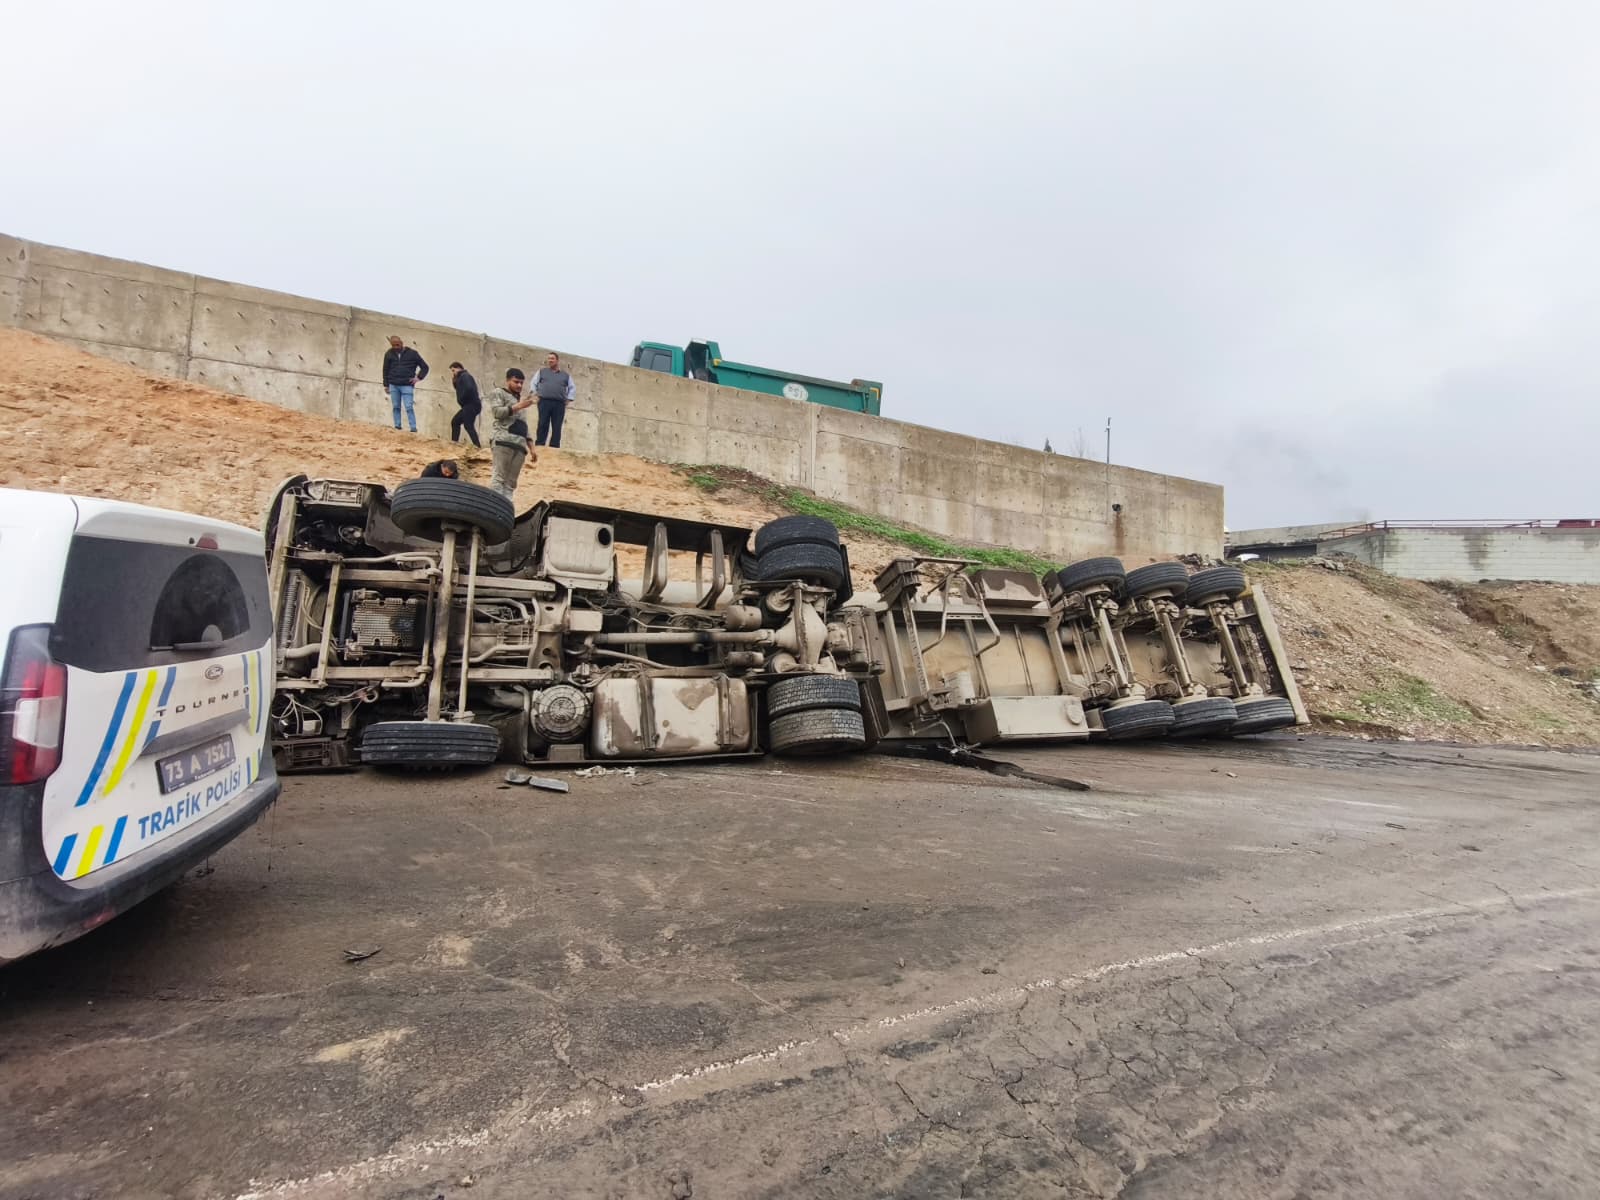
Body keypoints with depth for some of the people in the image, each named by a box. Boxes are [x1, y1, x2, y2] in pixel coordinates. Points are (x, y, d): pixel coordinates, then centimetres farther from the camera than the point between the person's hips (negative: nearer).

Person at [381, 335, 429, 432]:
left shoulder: (412, 353, 2)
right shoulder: (389, 354, 9)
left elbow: (425, 367, 8)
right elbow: (386, 370, 14)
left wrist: (418, 377, -3)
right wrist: (386, 385, 11)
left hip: (407, 385, -3)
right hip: (393, 385, 3)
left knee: (409, 408, -10)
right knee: (396, 407, 5)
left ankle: (414, 428, -11)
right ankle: (397, 426, 9)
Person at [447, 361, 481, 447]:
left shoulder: (464, 376, -8)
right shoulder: (461, 377, 23)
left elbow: (468, 388, -25)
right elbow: (459, 389, 29)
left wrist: (461, 399, -14)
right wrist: (454, 381, 14)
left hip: (471, 405, -11)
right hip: (468, 406, 11)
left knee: (468, 425, -19)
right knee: (455, 421, 18)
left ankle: (478, 446, -26)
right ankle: (454, 443, 21)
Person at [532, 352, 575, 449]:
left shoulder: (565, 375, 19)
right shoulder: (542, 371, 18)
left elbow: (572, 389, 19)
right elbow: (534, 383, 19)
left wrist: (568, 400, 6)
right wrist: (536, 394, 5)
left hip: (559, 404, 1)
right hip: (544, 402, -1)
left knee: (557, 428, -4)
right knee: (543, 425, -7)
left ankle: (555, 447, -4)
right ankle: (540, 446, -8)